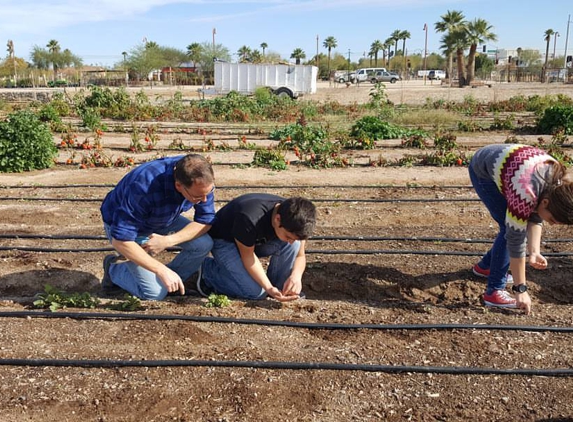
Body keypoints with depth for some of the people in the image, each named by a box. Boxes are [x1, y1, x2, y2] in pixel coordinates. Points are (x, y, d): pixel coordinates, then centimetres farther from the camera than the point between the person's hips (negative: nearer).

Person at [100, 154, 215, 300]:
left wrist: (167, 241, -29)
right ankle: (114, 269, 14)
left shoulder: (203, 179, -26)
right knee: (155, 292, -12)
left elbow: (206, 220, -15)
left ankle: (172, 281, 5)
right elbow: (121, 241, -35)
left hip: (164, 219, 5)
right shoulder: (144, 187, -41)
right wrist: (163, 270, -35)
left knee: (203, 244, -20)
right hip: (123, 224, -5)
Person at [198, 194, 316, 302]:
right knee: (255, 292, -22)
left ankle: (280, 288, -5)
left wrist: (296, 275, -33)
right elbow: (247, 256, -27)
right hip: (224, 240, -5)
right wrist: (269, 288, -35)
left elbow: (300, 255, -12)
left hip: (257, 239, 5)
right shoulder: (249, 219, -40)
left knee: (293, 246, -24)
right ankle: (208, 270, -1)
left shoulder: (293, 220, -23)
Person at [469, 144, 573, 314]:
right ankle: (494, 292, -11)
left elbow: (535, 219, -7)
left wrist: (534, 252, -20)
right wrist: (520, 290, -29)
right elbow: (516, 239, -34)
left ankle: (484, 266, 27)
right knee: (510, 229, -16)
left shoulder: (558, 186, -19)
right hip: (483, 170, -7)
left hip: (503, 163, 7)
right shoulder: (525, 193, -40)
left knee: (513, 227, 6)